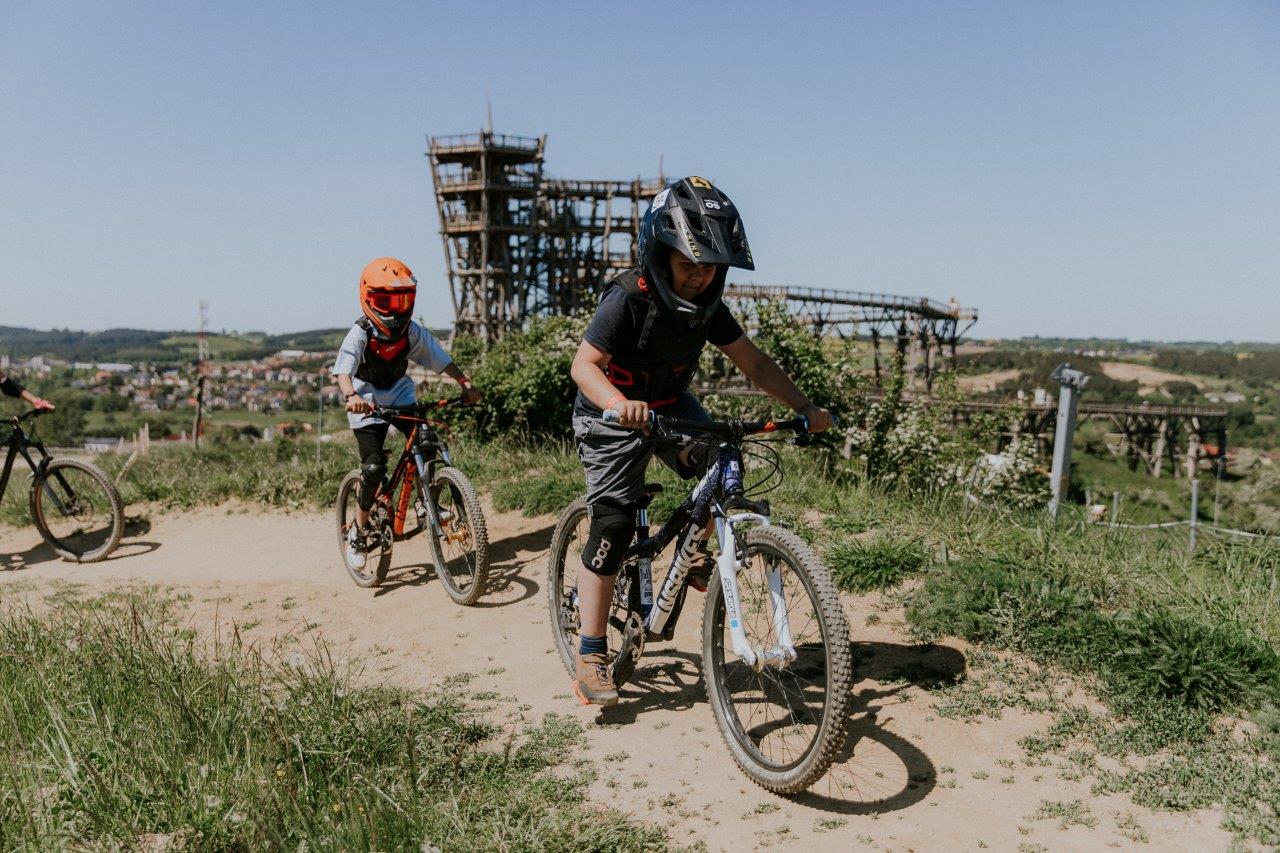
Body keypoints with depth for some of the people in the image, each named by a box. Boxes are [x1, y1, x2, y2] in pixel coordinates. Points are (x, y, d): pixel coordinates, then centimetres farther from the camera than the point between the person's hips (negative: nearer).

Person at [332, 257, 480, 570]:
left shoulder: (412, 332, -8)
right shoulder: (360, 334, -20)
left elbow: (441, 359, -2)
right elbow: (342, 370, -34)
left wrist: (465, 383, -15)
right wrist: (351, 396, -54)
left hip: (401, 397, 4)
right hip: (367, 403, -4)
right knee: (374, 468, -16)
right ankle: (358, 530, 4)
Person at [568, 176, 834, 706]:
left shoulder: (708, 306, -9)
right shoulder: (629, 299, -26)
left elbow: (754, 363, -5)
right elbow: (584, 364, -33)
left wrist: (805, 408, -16)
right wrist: (621, 404, -53)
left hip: (671, 406, 6)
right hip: (613, 418, -5)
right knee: (613, 528, -11)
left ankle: (696, 557, 10)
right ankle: (590, 657, 0)